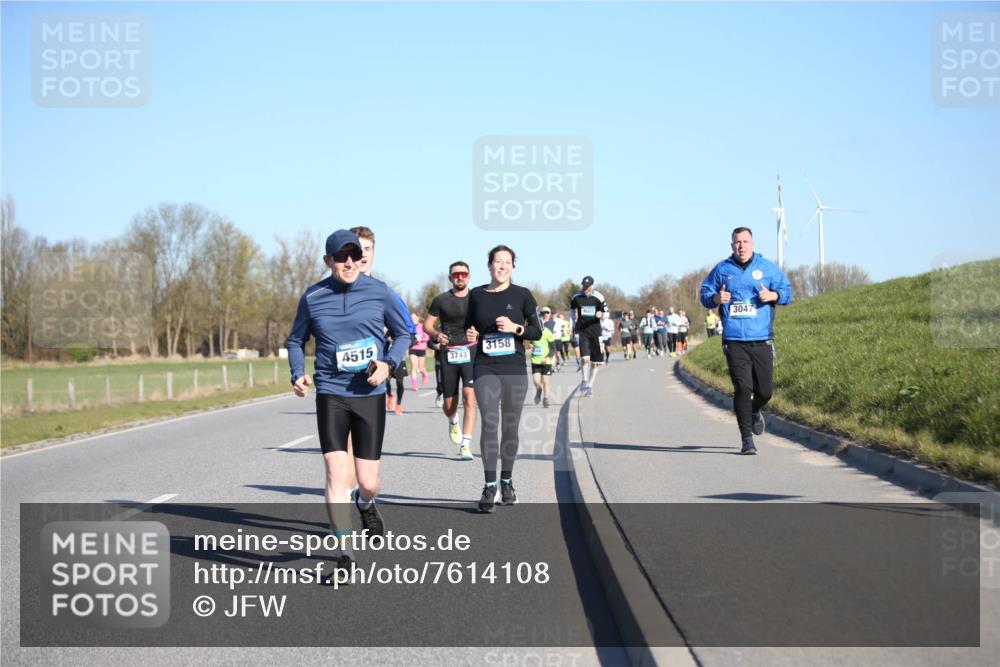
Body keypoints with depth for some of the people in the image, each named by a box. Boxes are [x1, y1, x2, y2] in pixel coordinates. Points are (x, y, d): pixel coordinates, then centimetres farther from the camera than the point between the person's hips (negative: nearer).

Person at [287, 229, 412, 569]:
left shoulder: (380, 293, -2)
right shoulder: (312, 298, 0)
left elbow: (404, 333, 9)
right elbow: (296, 339, 15)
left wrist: (388, 363, -10)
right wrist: (298, 374, -2)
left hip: (370, 395, 0)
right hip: (330, 395, 0)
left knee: (368, 480, 4)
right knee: (336, 476, -11)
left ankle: (365, 504, 43)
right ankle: (343, 554, 1)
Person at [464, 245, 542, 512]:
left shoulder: (522, 295, 2)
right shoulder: (476, 295, 7)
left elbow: (537, 332, 2)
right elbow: (468, 327, 18)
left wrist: (515, 328, -14)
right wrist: (469, 334, -4)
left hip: (514, 369, 0)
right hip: (485, 369, 0)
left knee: (510, 427, 6)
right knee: (489, 423, -12)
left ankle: (507, 482, 21)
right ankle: (489, 487, -10)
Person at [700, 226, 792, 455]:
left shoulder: (767, 268, 7)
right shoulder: (722, 269, 7)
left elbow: (787, 291, 9)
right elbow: (705, 294, 12)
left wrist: (772, 295, -12)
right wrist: (716, 298, -10)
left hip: (762, 340, 1)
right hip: (734, 340, -1)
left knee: (765, 391, 4)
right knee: (742, 388, -10)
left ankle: (754, 412, 40)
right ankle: (746, 439, -2)